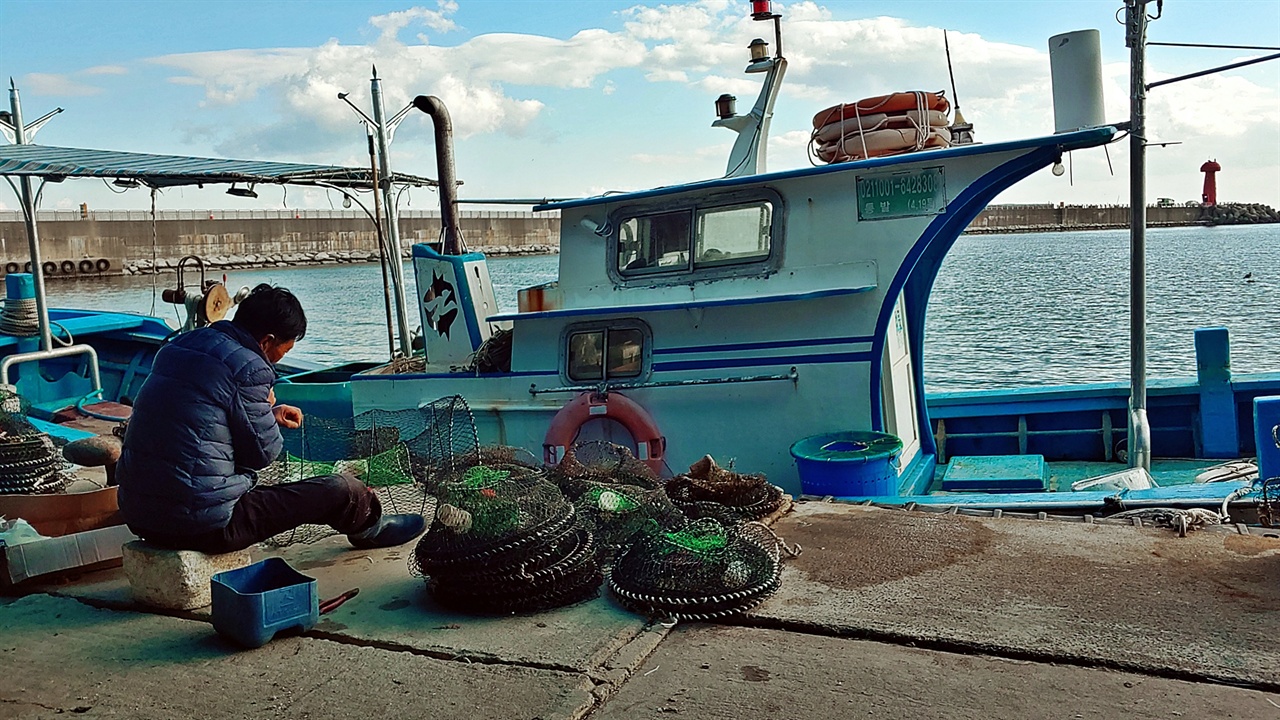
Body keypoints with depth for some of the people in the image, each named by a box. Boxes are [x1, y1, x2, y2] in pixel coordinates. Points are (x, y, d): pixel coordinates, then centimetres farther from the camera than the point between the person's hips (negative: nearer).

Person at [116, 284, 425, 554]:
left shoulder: (177, 347, 9)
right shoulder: (248, 369, -17)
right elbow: (264, 452, -8)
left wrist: (267, 414, 21)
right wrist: (266, 408, 9)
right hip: (203, 526, -9)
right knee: (343, 490, 4)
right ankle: (371, 529, 35)